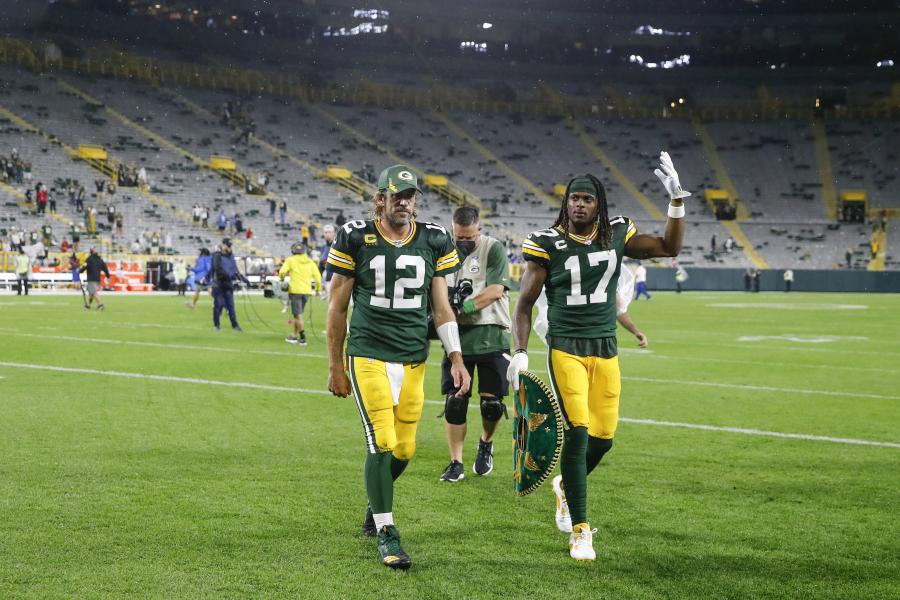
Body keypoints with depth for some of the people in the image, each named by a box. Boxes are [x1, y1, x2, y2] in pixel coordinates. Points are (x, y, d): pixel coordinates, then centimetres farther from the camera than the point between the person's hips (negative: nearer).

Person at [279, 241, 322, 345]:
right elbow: (317, 277, 4)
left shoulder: (291, 260, -1)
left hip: (295, 291, -4)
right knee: (298, 314, 18)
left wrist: (281, 278, 9)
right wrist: (318, 289, 15)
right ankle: (295, 335, 25)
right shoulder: (310, 262, 9)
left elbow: (282, 272, -12)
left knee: (298, 315, -3)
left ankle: (303, 337, -9)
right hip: (307, 291, 5)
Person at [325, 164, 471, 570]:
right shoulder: (356, 239, -4)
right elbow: (338, 308, 3)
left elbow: (441, 306, 9)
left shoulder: (433, 241, 5)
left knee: (404, 449, 7)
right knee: (382, 444, -11)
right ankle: (386, 535, 1)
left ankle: (376, 504, 36)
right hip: (369, 356, -4)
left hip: (414, 360, 4)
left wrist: (456, 359, 0)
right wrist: (335, 366, 4)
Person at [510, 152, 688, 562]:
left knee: (603, 437, 4)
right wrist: (520, 353, -10)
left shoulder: (617, 235, 4)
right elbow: (525, 302, -1)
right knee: (577, 433, -11)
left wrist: (677, 201, 3)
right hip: (566, 348, -4)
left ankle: (566, 485, 37)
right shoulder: (548, 244, -6)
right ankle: (579, 531, -1)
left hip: (605, 349, 4)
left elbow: (669, 248, 13)